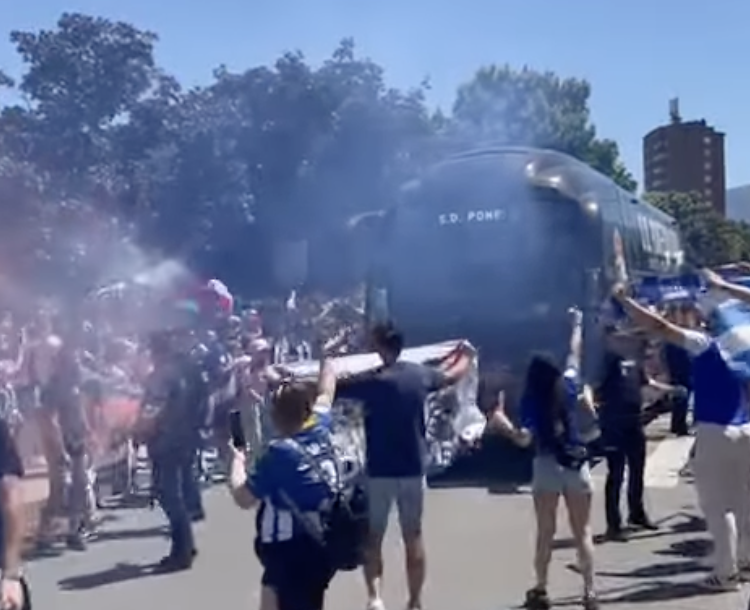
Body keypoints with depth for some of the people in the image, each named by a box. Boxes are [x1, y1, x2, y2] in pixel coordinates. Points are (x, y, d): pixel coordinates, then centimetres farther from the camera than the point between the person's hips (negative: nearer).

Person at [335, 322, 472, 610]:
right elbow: (452, 376, 21)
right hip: (413, 469, 4)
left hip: (379, 471, -3)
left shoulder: (371, 381, -14)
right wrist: (466, 355, 41)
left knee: (373, 537, 9)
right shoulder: (420, 374, 0)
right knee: (413, 537, 12)